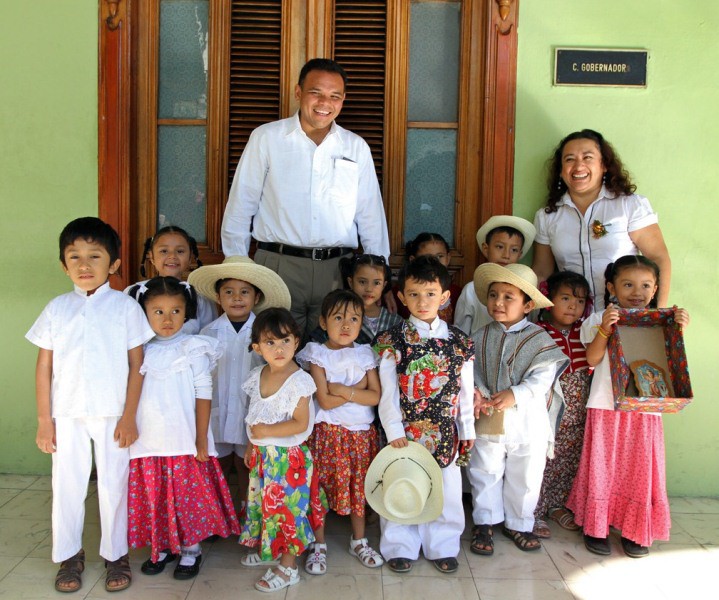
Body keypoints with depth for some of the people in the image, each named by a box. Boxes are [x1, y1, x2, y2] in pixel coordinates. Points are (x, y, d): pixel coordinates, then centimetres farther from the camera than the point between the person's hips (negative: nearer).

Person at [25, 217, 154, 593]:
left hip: (112, 415, -2)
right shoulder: (57, 309, 3)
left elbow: (137, 365, -4)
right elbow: (44, 367, 5)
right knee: (67, 485, 10)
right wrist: (43, 419, 2)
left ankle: (116, 555, 24)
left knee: (113, 485, 7)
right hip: (67, 415, 2)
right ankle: (69, 556, 27)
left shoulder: (125, 307, -4)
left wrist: (129, 416, -7)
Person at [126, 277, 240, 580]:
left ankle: (191, 549, 23)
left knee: (189, 496, 5)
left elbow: (204, 395, -7)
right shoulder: (143, 351, 5)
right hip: (149, 442, 3)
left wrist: (201, 440, -10)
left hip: (185, 442, -3)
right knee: (155, 497, 10)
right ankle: (162, 546, 30)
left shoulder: (193, 350, -5)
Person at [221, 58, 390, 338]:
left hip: (337, 270, 2)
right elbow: (240, 207, 5)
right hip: (278, 265, -2)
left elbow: (371, 216, 13)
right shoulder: (265, 138, 4)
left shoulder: (356, 147, 11)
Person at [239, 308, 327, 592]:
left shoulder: (299, 381, -20)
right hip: (262, 454, 7)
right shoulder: (257, 377, 2)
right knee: (263, 502, 21)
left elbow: (300, 423, -22)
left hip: (289, 456, -7)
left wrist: (266, 431, -21)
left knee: (287, 505, 4)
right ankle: (266, 548, 42)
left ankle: (288, 566, 19)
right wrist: (251, 445, 16)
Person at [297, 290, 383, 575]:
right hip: (327, 432, -3)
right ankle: (318, 546, 24)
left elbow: (376, 396, -6)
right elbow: (325, 401, -16)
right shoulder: (318, 355, -7)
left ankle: (359, 541, 34)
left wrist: (344, 390, -16)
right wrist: (358, 389, -14)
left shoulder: (364, 354, 3)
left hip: (361, 433, 3)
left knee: (359, 487, 15)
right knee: (320, 489, 4)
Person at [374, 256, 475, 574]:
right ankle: (400, 546, 27)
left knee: (444, 488, 11)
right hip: (404, 430, -2)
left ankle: (442, 546, 30)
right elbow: (388, 391, -7)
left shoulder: (458, 341, 1)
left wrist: (467, 429, 7)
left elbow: (465, 390, 6)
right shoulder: (392, 340, -5)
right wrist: (394, 430, -11)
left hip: (444, 430, 2)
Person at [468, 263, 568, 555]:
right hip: (488, 420, 2)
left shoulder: (539, 339, -8)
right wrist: (477, 393, -18)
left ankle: (518, 524, 34)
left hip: (527, 421, -1)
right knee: (485, 474, 13)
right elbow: (472, 370, 1)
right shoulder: (481, 337, 0)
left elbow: (542, 378, -15)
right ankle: (484, 523, 31)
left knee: (525, 477, 14)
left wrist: (515, 394, -27)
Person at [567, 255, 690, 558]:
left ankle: (635, 531, 25)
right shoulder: (600, 319, -1)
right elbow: (592, 358, -9)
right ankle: (595, 527, 21)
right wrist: (605, 329, -22)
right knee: (602, 466, 6)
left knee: (639, 468, 8)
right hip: (606, 406, -2)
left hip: (645, 409, 2)